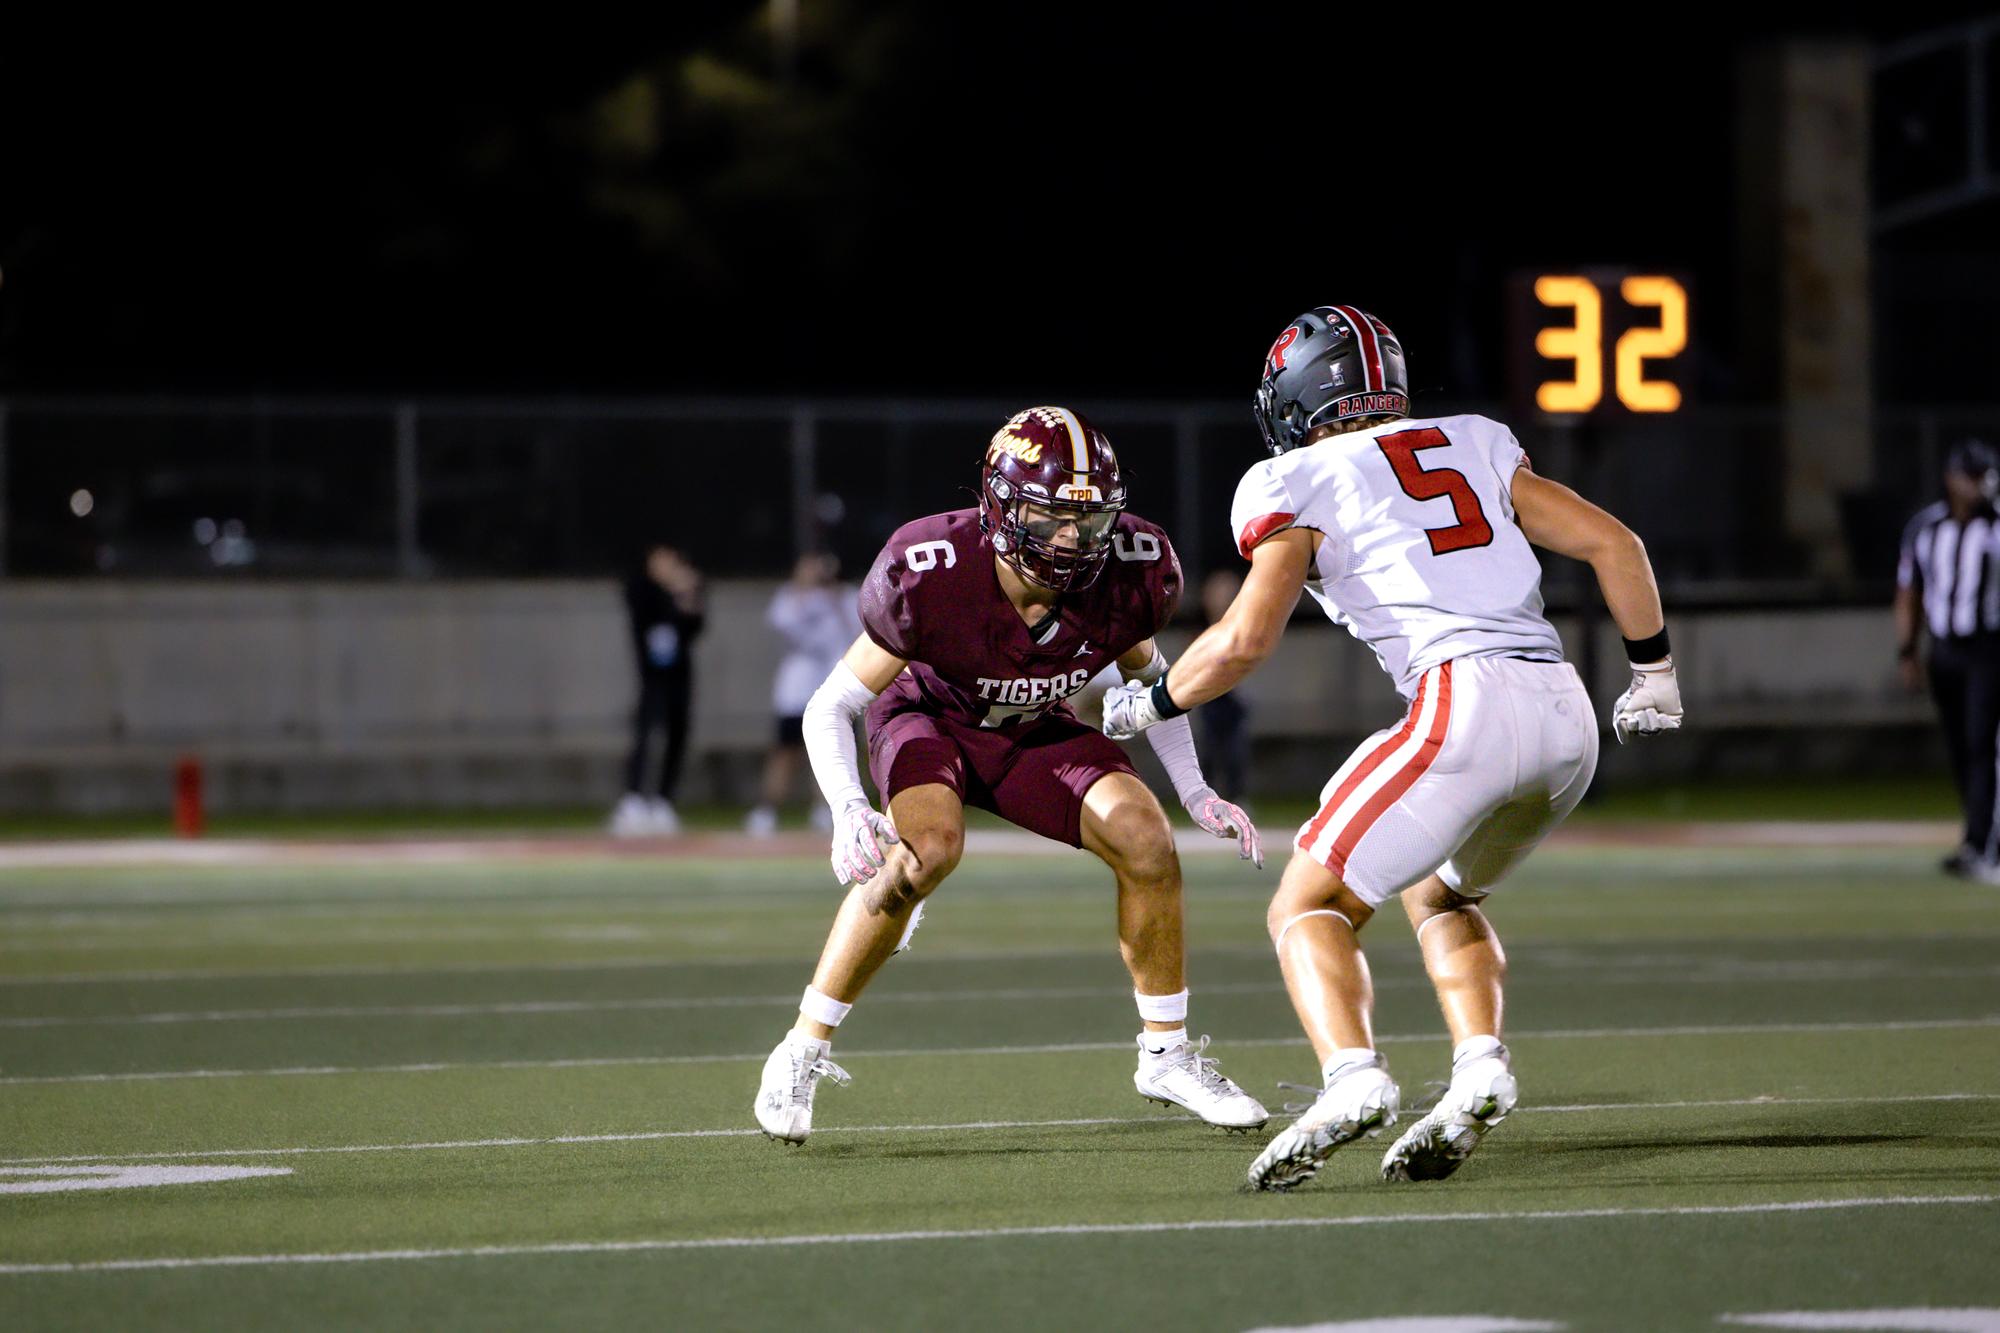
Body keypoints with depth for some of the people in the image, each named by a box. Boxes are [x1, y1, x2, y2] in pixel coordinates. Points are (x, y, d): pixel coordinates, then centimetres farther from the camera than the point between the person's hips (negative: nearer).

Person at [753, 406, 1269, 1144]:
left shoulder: (1126, 572, -23)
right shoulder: (930, 577, -34)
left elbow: (1147, 672, 2)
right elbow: (833, 706, -24)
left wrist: (1195, 791, -5)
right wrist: (848, 807, -41)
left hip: (1035, 731, 4)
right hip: (931, 717, -4)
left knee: (1145, 840, -17)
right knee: (926, 849, -32)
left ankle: (1167, 1055, 3)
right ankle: (802, 1052, -18)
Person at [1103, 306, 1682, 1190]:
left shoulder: (1302, 485, 8)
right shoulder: (1475, 448, 24)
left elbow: (1247, 638, 1)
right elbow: (1614, 544, 20)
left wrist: (1149, 703, 18)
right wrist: (1653, 671, 32)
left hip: (1466, 703, -6)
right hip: (1568, 716, 6)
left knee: (1308, 907, 3)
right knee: (1438, 894, 28)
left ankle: (1352, 1077, -23)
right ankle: (1480, 1067, 5)